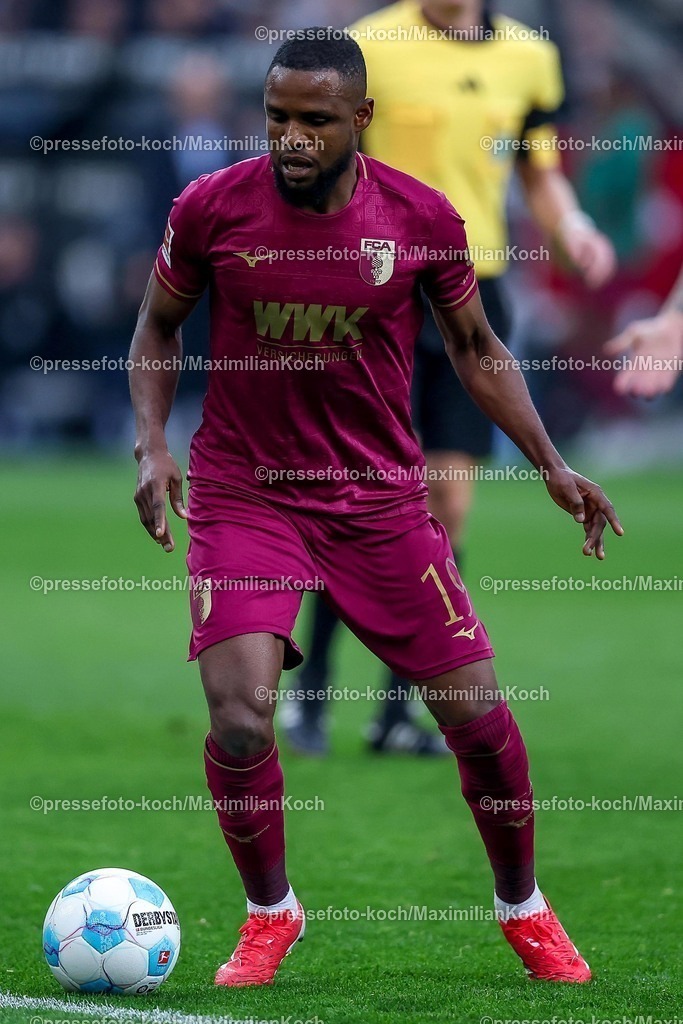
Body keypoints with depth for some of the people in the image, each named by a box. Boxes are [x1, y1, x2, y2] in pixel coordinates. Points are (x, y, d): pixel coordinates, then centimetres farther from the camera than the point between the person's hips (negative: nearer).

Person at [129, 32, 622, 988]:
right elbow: (158, 325, 8)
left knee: (479, 712, 0)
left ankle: (523, 908, 25)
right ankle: (271, 912, 8)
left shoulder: (424, 219, -7)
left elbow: (475, 347, 8)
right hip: (244, 495, -1)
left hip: (379, 495, 1)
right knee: (239, 715, -19)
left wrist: (552, 463, 2)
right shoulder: (211, 208, -9)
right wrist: (151, 442, -6)